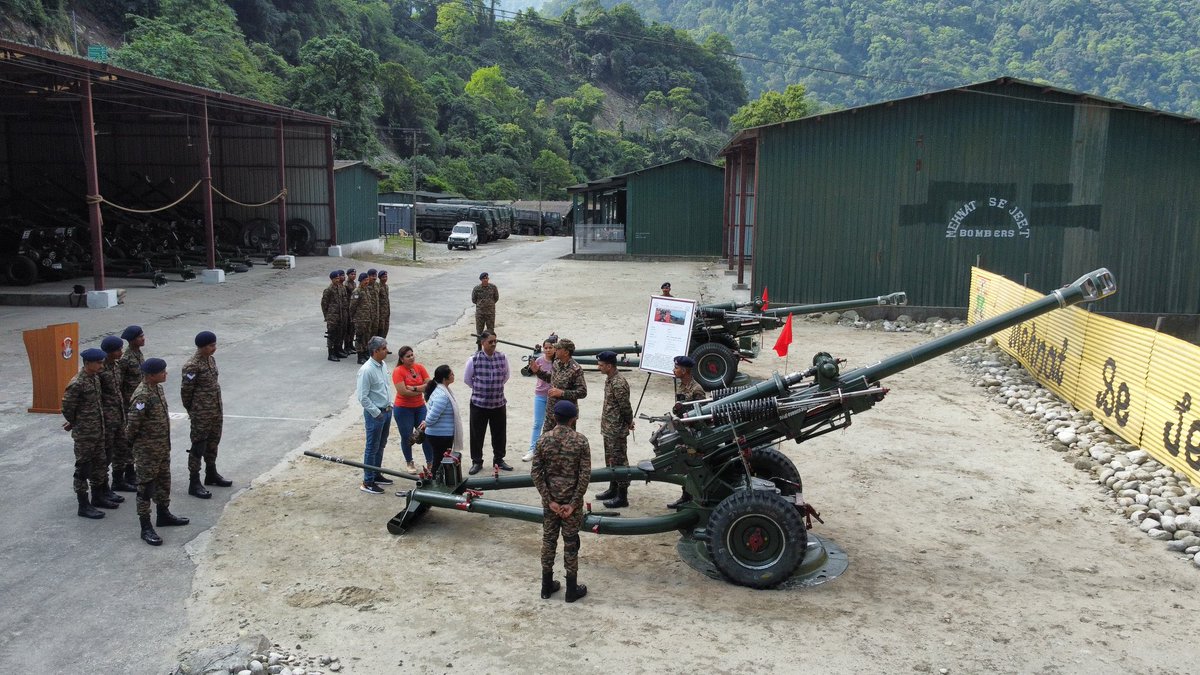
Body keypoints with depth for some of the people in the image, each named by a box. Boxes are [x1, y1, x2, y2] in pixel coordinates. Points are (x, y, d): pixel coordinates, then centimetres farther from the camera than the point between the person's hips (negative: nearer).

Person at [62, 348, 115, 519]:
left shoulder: (95, 377, 5)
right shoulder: (77, 384, -21)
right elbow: (67, 408, -16)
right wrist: (75, 424, 0)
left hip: (98, 431, 8)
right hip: (84, 434, -8)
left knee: (100, 464, 18)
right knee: (83, 469, 2)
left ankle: (98, 497, 33)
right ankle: (83, 506, 10)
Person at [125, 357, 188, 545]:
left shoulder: (157, 388, 4)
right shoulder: (142, 396, -25)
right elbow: (132, 423, -23)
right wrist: (134, 439, -5)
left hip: (163, 447, 9)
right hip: (147, 450, -9)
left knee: (164, 481, 21)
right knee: (146, 486, 0)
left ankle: (164, 514, 38)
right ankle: (146, 528, 7)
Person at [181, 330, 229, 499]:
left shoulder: (211, 359, 6)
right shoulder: (192, 366, -20)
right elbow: (186, 391, -14)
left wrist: (218, 407, 18)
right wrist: (192, 411, -1)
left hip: (216, 411, 8)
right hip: (201, 415, -8)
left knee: (213, 443, 19)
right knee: (198, 447, -1)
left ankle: (211, 474, 35)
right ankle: (194, 483, 6)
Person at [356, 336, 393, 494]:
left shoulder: (382, 365, 5)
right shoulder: (366, 370, -22)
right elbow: (362, 397, -21)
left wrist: (389, 405, 12)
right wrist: (377, 413, -17)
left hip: (386, 411, 8)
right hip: (374, 414, -8)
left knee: (381, 446, 18)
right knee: (372, 448, 0)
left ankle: (376, 475, 32)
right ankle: (367, 482, 8)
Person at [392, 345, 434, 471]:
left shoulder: (420, 367, 0)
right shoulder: (398, 371, -13)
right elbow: (403, 391, -22)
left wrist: (414, 388, -18)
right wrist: (421, 390, -12)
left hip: (420, 407, 4)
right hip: (403, 409, -4)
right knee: (406, 437, 8)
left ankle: (430, 462, 13)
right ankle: (409, 463, 27)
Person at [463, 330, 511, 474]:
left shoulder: (502, 358, -5)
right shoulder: (474, 360, -13)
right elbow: (467, 379, 2)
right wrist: (479, 388, 7)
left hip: (499, 403, 3)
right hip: (479, 403, -2)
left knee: (500, 433, 13)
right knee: (477, 434, 6)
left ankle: (498, 459, 30)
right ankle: (476, 461, 21)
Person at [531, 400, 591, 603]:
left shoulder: (544, 439, -4)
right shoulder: (580, 441, -11)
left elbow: (536, 473, -6)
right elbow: (585, 475, -14)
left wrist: (549, 500, -4)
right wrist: (573, 503, -10)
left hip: (550, 499, 3)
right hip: (571, 499, -2)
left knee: (548, 540, 14)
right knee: (571, 543, 8)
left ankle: (547, 586, 24)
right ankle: (572, 589, 17)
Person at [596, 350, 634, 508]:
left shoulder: (619, 383, -24)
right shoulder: (609, 379, 7)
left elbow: (626, 407, -20)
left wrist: (629, 423, -5)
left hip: (617, 430, -10)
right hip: (608, 429, 10)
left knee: (619, 461, -1)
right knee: (610, 459, 20)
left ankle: (622, 497, 7)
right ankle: (613, 489, 34)